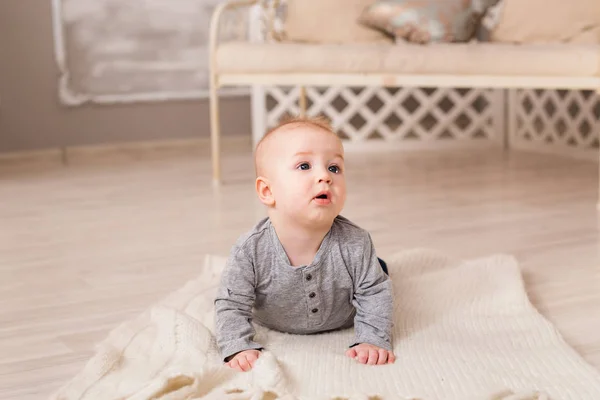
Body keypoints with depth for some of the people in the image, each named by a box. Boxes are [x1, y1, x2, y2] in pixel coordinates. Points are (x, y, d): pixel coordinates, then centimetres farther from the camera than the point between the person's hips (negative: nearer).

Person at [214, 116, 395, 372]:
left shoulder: (354, 244, -36)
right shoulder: (250, 250, -39)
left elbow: (375, 294, -25)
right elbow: (231, 306, -30)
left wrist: (373, 340, -36)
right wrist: (239, 347, -44)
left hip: (342, 322, 0)